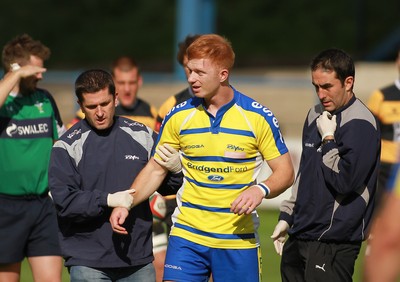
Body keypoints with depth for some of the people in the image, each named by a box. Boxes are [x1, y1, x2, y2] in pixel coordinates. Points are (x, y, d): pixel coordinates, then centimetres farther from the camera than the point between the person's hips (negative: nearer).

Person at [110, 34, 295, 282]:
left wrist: (261, 189, -22)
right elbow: (155, 169, 11)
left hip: (238, 240, -1)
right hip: (187, 235, 1)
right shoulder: (178, 116, 2)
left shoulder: (259, 117, -5)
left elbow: (285, 172, -1)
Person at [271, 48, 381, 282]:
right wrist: (287, 216, 22)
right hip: (300, 236, 8)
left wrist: (327, 139, -12)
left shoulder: (361, 124, -13)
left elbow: (344, 181, -21)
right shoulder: (316, 114, 14)